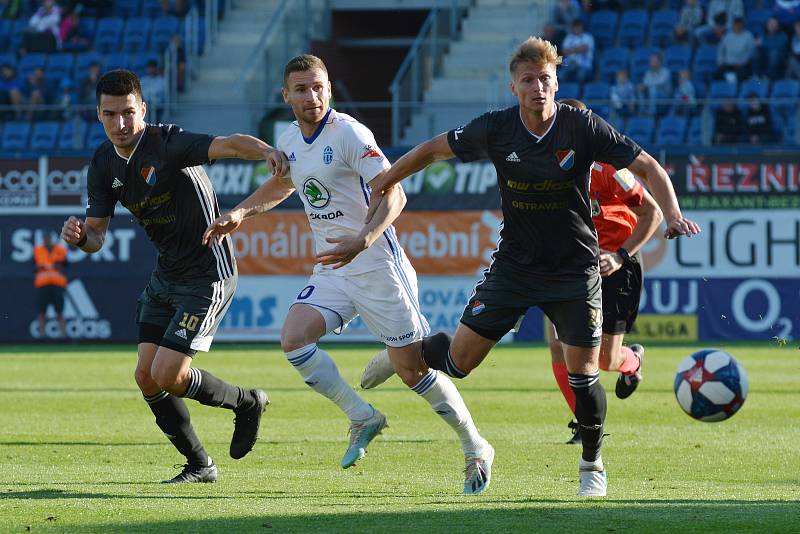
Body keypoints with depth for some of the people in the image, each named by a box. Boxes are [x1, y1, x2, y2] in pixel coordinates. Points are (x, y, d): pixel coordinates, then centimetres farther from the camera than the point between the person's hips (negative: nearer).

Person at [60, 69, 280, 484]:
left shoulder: (168, 144, -21)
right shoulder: (103, 165, 1)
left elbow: (228, 145, -36)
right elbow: (96, 235, 3)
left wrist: (266, 151, -58)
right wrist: (79, 236, -22)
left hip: (207, 275, -8)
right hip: (165, 275, 8)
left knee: (168, 376, -13)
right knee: (146, 377, 4)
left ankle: (246, 403, 14)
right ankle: (199, 465, 19)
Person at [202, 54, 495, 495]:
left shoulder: (349, 134, -16)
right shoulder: (290, 141, 7)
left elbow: (393, 195, -24)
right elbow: (282, 184, 31)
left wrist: (362, 241, -39)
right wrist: (240, 213, 17)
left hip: (377, 265, -7)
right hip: (331, 269, 7)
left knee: (412, 368, -5)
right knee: (294, 338, -16)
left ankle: (475, 449, 13)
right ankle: (362, 417, 1)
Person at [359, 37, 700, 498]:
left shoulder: (583, 127, -14)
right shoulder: (496, 129, -10)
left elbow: (648, 167, -10)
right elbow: (434, 150, 5)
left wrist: (673, 214, -25)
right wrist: (384, 185, 10)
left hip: (575, 269, -1)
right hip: (514, 264, 1)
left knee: (583, 373, -7)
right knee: (460, 360, -4)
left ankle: (593, 461, 17)